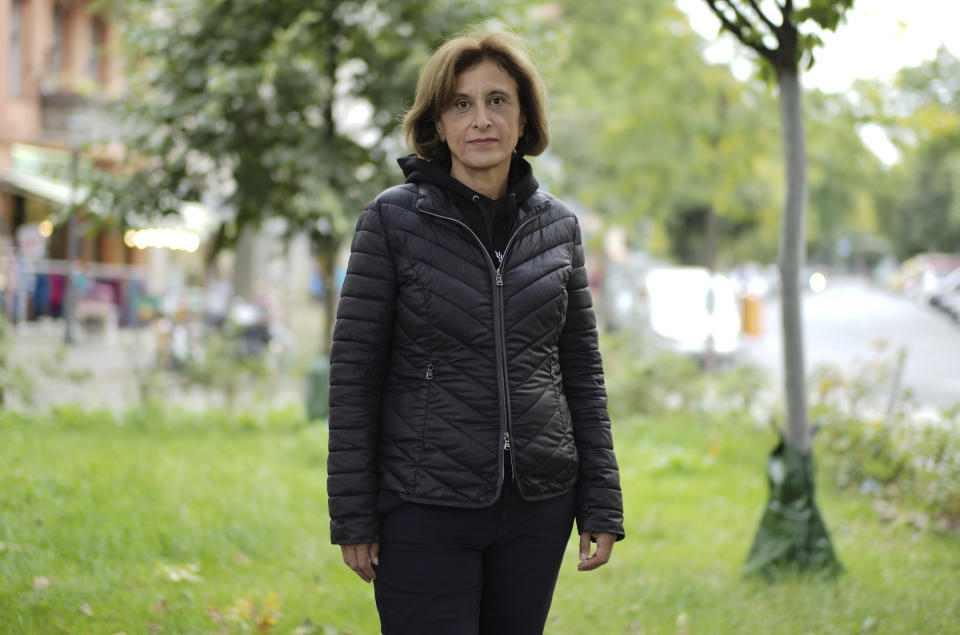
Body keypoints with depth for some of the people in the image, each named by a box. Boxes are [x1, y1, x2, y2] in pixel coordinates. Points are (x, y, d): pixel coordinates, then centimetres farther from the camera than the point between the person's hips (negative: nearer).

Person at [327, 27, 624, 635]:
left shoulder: (558, 225, 6)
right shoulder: (394, 219, -4)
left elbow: (582, 371, 10)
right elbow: (354, 373, -4)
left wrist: (602, 505, 5)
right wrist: (352, 516, -6)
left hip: (538, 505, 3)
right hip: (425, 507, -3)